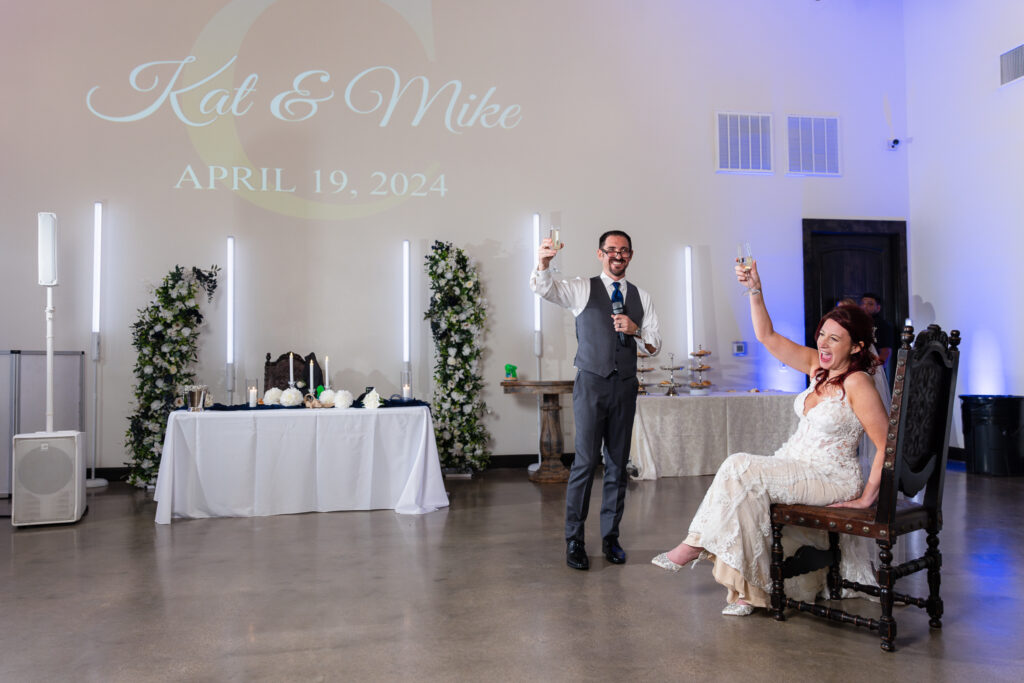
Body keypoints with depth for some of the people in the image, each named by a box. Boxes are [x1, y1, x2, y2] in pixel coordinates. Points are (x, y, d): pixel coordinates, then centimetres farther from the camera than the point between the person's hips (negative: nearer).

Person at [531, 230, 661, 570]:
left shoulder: (641, 297, 13)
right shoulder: (582, 289, 4)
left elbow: (655, 346, 12)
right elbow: (543, 287, -14)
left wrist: (636, 330, -9)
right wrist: (543, 262, -35)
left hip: (625, 386, 4)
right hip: (591, 383, -4)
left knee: (618, 464, 8)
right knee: (585, 461, -6)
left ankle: (610, 537, 19)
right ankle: (574, 540, 3)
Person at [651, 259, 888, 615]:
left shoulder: (857, 383, -15)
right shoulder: (818, 366, 6)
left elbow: (887, 446, -17)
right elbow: (768, 337, 7)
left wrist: (867, 497, -17)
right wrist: (755, 290, -2)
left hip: (831, 479, -7)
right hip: (794, 464, 7)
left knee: (740, 468, -23)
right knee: (745, 489, -18)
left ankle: (696, 545, -9)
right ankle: (746, 590, -10)